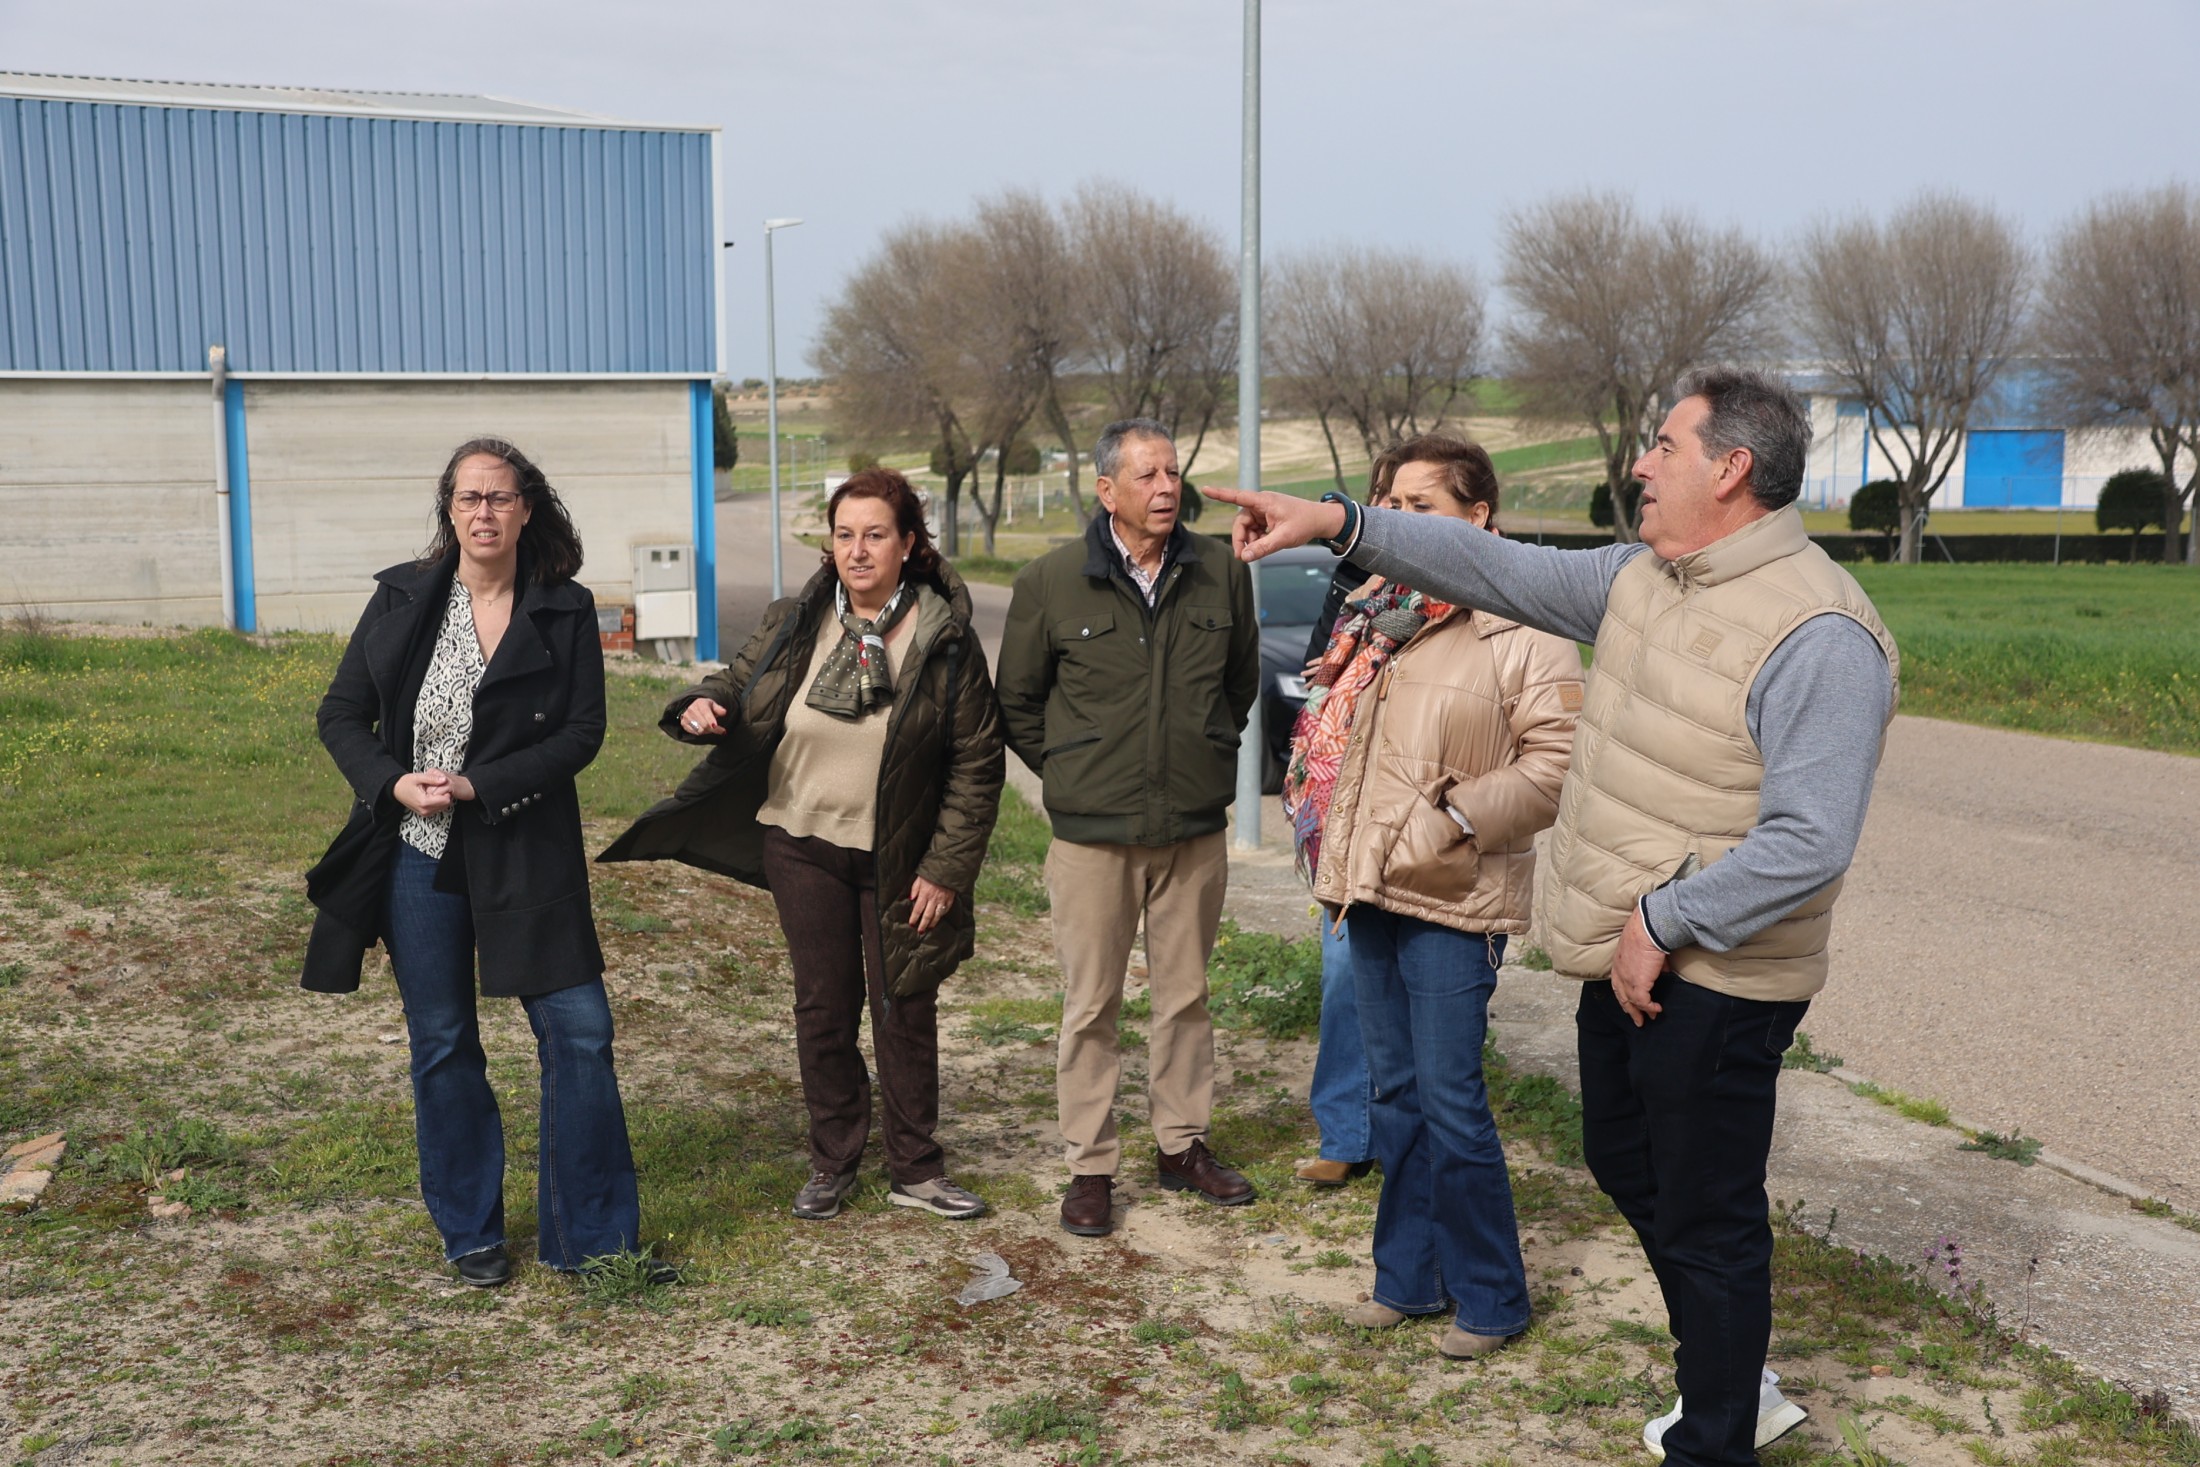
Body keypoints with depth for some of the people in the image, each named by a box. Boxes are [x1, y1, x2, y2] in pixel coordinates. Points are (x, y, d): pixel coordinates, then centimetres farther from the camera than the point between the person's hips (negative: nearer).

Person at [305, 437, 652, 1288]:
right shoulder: (402, 598, 3)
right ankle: (469, 1233, 26)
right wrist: (394, 783, -14)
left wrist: (475, 786, -17)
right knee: (442, 1044, 10)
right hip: (418, 857, 1)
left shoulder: (565, 610, -1)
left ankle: (594, 1237, 12)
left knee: (579, 1031, -3)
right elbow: (341, 715, 5)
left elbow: (582, 732, -7)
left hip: (528, 858, -1)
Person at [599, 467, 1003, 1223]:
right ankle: (833, 1162, 25)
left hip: (897, 862, -2)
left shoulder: (946, 641, -10)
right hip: (801, 847, 2)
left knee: (905, 1008, 7)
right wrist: (706, 705, -16)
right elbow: (740, 685, 10)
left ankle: (914, 1169, 21)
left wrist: (947, 869, -10)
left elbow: (978, 763, -7)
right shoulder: (792, 624, -3)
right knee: (823, 1006, 10)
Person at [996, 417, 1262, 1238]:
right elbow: (1017, 705, 7)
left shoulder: (1222, 573, 0)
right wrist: (1072, 774, 6)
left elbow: (1241, 680, 17)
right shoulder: (1050, 584, -6)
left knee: (1186, 994, 13)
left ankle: (1184, 1145, 28)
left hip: (1195, 829, 2)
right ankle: (1091, 1167, 16)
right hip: (1093, 832, -2)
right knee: (1091, 1004, 5)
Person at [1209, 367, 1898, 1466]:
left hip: (1713, 983, -9)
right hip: (1629, 959, 9)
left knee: (1708, 1215, 5)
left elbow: (1809, 842, -28)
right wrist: (1339, 523, 4)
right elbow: (1499, 569, 9)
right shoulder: (1640, 579, 5)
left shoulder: (1817, 633, -23)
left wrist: (1663, 923, -22)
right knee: (1628, 1166, 24)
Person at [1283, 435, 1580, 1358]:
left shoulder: (1521, 630, -11)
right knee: (1395, 1094, 15)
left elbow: (1558, 760, -16)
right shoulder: (1376, 616, 12)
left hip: (1452, 902, -7)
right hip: (1372, 891, 7)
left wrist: (1457, 817, -20)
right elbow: (1334, 734, 22)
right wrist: (1334, 852, 13)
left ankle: (1490, 1297, 15)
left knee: (1451, 1105, -3)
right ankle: (1409, 1276, 29)